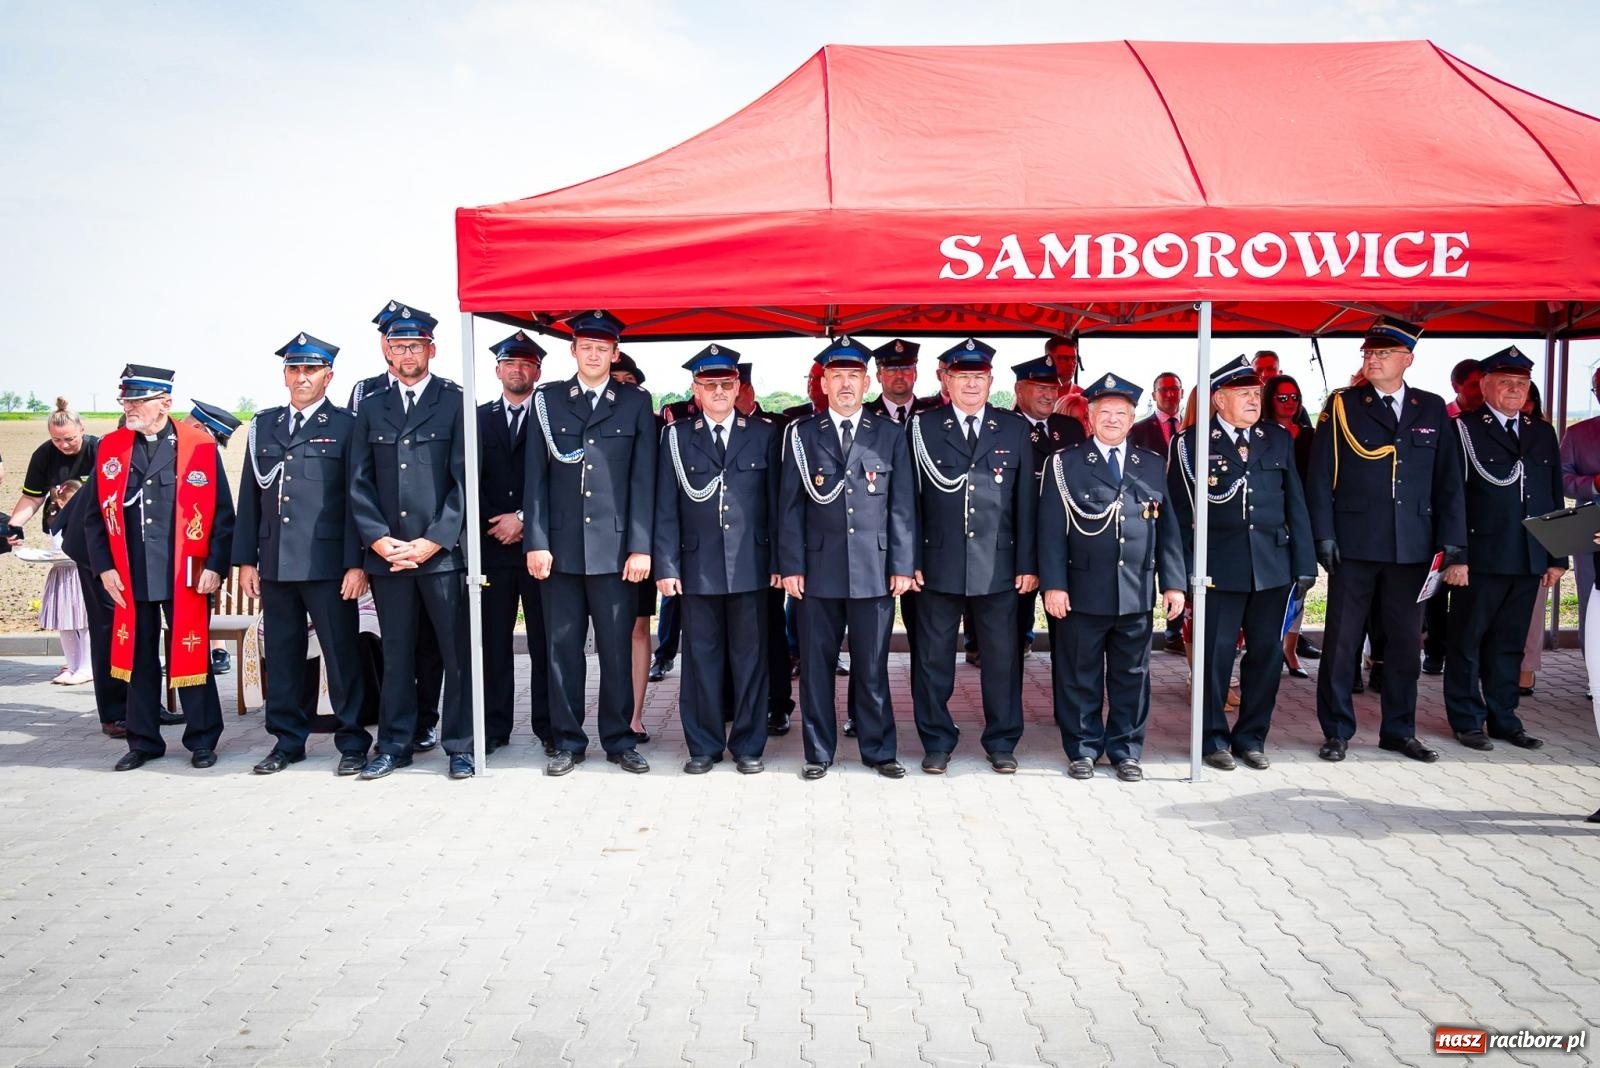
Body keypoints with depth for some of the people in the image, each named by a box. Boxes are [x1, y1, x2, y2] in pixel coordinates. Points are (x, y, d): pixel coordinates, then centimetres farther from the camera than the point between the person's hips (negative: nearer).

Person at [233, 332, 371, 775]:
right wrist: (246, 559, 9)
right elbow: (250, 496, 14)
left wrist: (356, 564, -10)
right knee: (281, 657, 11)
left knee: (342, 655, 0)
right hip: (275, 565, 5)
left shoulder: (346, 426, 0)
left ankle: (352, 743, 10)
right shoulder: (264, 424, 14)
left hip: (328, 565, -5)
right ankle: (287, 741, 22)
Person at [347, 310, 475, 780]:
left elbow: (464, 479, -4)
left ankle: (460, 747, 9)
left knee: (457, 653, 0)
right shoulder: (370, 407, 13)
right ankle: (394, 745, 20)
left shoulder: (455, 401, 2)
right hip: (387, 552, 3)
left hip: (442, 551, -3)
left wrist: (433, 541, -10)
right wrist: (379, 540, -4)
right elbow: (360, 482, 9)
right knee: (396, 654, 10)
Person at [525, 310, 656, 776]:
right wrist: (536, 542, -3)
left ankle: (619, 741, 17)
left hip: (615, 547, -1)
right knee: (562, 648, 7)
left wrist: (641, 546, -4)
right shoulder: (547, 400, 8)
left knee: (616, 649, 4)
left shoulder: (636, 402, 5)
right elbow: (536, 476, 5)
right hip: (561, 546, 1)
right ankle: (567, 742, 18)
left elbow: (643, 478, 1)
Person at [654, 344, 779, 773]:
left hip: (751, 564, 0)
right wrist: (666, 565, -3)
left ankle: (748, 744, 17)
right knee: (702, 657, 6)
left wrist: (778, 561, 0)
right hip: (698, 565, 0)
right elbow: (666, 508, 3)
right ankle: (704, 745, 17)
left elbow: (775, 501, 5)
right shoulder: (676, 437, 6)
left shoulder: (764, 434, 7)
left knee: (749, 656, 5)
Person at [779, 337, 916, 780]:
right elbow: (790, 506, 3)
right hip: (818, 568, 0)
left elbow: (902, 506, 5)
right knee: (816, 664, 5)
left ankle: (879, 749, 20)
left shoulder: (890, 435, 7)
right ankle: (818, 752, 17)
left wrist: (902, 565, -1)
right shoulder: (801, 435, 6)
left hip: (875, 569, 0)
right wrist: (791, 565, -3)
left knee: (873, 666, 7)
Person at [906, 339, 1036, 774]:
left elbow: (1026, 501, 6)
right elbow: (911, 499, 2)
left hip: (998, 567, 1)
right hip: (938, 565, -1)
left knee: (1002, 658, 8)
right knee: (933, 658, 7)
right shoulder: (923, 427, 3)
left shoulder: (1015, 429, 7)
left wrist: (1027, 564, 1)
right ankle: (937, 742, 21)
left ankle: (1001, 742, 22)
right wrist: (910, 560, -4)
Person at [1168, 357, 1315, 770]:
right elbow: (1179, 511, -1)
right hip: (1218, 566, -4)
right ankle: (1213, 738, 17)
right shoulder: (1191, 442, 0)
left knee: (1267, 652, 8)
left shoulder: (1279, 439, 11)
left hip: (1272, 565, 4)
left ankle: (1251, 737, 22)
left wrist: (1304, 563, 6)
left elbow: (1295, 505, 11)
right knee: (1216, 654, 2)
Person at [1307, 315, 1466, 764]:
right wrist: (1324, 535, -9)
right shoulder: (1342, 406, 1)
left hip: (1412, 546, 3)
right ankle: (1336, 730, 13)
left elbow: (1448, 479, 9)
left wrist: (1452, 540, 3)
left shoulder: (1432, 409, 9)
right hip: (1354, 544, -2)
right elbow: (1321, 476, -2)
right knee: (1342, 640, 2)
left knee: (1406, 640, 10)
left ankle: (1399, 730, 23)